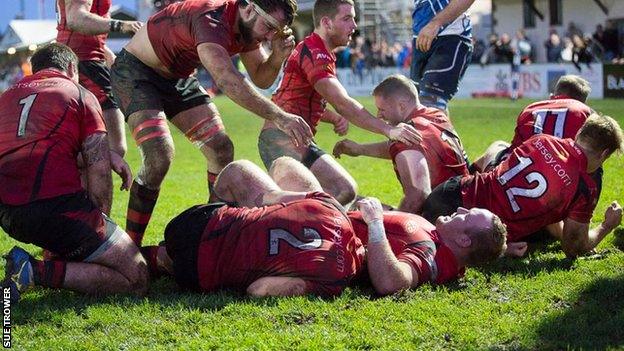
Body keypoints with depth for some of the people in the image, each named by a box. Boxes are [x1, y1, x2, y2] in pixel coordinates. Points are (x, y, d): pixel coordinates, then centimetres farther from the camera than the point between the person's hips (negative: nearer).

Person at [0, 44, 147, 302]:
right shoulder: (79, 94, 9)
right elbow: (99, 170, -1)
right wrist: (99, 223, 8)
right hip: (54, 203, -7)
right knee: (136, 279, -4)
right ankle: (37, 272, -20)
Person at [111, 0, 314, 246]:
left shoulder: (248, 29, -5)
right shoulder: (212, 20, -34)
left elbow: (261, 78, 4)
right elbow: (227, 80, -47)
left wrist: (278, 56, -18)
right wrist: (278, 116, -51)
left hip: (177, 78, 9)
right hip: (135, 72, -9)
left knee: (221, 150, 1)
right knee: (160, 157, -25)